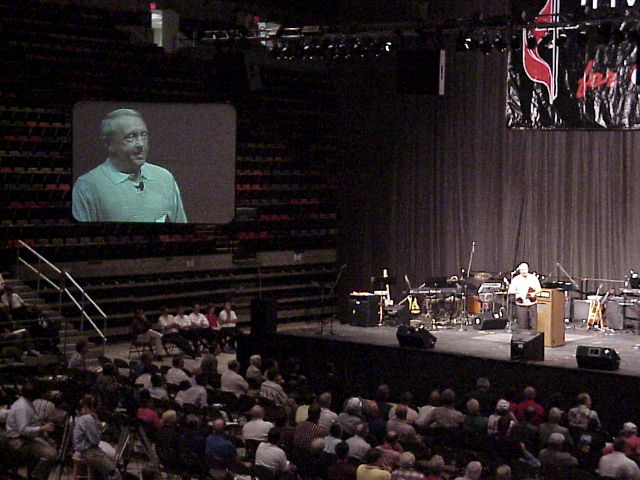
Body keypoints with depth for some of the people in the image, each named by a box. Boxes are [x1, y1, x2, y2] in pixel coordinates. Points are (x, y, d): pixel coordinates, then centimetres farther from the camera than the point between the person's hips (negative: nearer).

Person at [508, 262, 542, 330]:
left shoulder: (533, 278, 6)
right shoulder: (516, 279, 0)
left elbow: (539, 289, 7)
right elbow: (510, 291, -6)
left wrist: (534, 293, -13)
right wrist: (519, 292, -23)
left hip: (532, 304, 2)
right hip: (521, 305, -2)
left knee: (533, 325, 1)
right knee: (522, 326, -2)